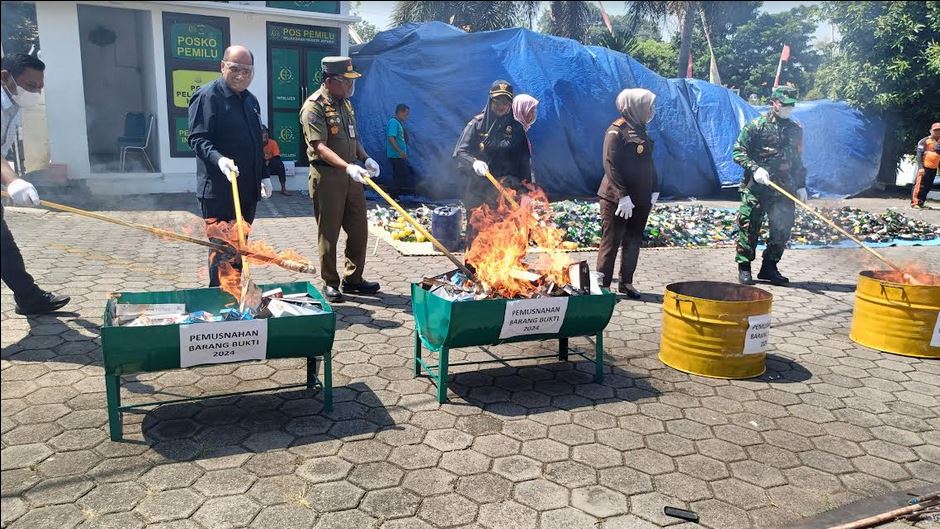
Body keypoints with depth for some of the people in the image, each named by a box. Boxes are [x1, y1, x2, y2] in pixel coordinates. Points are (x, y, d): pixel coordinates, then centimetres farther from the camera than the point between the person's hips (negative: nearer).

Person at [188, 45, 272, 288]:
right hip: (219, 191, -7)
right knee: (222, 252, -3)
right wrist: (219, 159, -31)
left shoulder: (251, 100, 17)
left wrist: (264, 176, 17)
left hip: (248, 190, 7)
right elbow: (197, 139, -14)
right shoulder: (207, 96, -7)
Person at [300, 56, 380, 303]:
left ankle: (353, 279, 25)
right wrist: (347, 166, -33)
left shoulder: (345, 102, 13)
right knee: (329, 233, 2)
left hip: (351, 175, 8)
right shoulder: (314, 106, -12)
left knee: (359, 229, 11)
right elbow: (319, 146, -21)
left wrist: (365, 158, 5)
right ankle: (330, 283, 14)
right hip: (327, 175, -8)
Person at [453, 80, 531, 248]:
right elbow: (460, 152, -5)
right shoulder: (477, 124, 3)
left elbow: (524, 163, 10)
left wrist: (522, 187, 3)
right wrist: (474, 162, -25)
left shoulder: (516, 128, 8)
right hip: (478, 192, -1)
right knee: (476, 237, -2)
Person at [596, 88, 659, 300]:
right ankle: (603, 284, 5)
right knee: (611, 242, -2)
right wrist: (622, 195, -22)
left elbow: (649, 163, 19)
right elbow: (610, 166, -18)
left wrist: (654, 189, 9)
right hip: (616, 199, -8)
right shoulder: (616, 131, -11)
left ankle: (626, 282, 22)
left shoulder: (640, 130, 14)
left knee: (633, 241, 12)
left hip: (640, 199, 8)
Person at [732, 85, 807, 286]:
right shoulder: (756, 126, -3)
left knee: (782, 230, 5)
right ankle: (744, 267, 8)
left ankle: (769, 267, 18)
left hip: (784, 190, 5)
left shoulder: (796, 130, 14)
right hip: (755, 188, -5)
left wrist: (801, 186, 15)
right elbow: (738, 152, -4)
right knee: (749, 227, -3)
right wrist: (755, 168, -18)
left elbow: (798, 161, 20)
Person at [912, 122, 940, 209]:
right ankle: (914, 202, -6)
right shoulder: (924, 141, -4)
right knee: (919, 185, -9)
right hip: (925, 167, -6)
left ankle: (921, 203, 13)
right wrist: (920, 167, -18)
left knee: (928, 186, 7)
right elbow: (919, 155, -10)